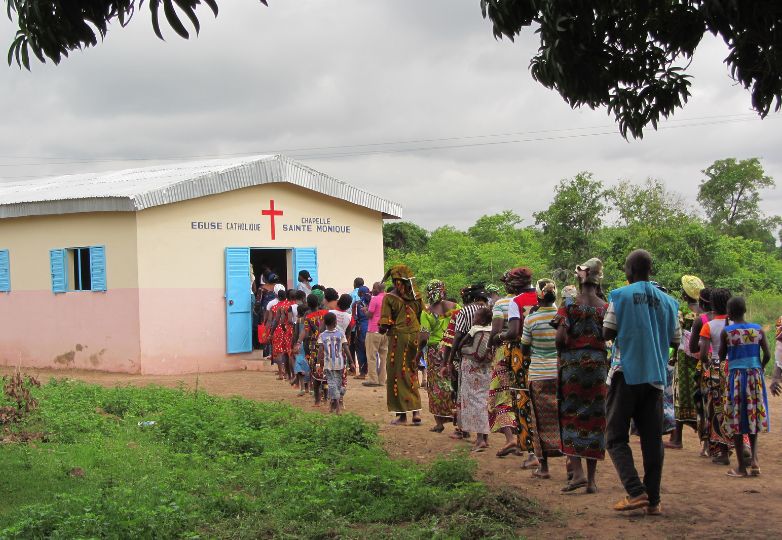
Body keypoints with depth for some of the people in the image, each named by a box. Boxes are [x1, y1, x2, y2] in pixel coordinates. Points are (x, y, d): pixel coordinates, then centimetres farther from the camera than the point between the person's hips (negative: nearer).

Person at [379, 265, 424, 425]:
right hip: (415, 338, 4)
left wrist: (383, 330, 8)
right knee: (412, 374, 15)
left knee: (397, 375, 4)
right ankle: (416, 411, 7)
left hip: (398, 338, -4)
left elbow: (385, 324, -11)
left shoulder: (390, 298, -9)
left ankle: (402, 414, 5)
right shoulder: (416, 296, 3)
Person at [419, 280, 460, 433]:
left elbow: (424, 336, -12)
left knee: (437, 386, 6)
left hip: (435, 351, -2)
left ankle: (439, 422, 7)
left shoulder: (427, 312, -8)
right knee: (455, 385, 10)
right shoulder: (455, 307, -1)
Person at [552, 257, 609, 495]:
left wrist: (564, 350, 8)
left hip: (571, 366, -2)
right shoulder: (606, 307, 1)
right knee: (594, 418, 7)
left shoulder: (569, 305, -4)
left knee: (571, 416, 7)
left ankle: (578, 472, -6)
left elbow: (560, 338, -12)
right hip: (598, 366, 2)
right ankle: (591, 479, 10)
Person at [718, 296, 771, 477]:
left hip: (736, 376, -3)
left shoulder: (726, 332, -8)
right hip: (755, 375, 3)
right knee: (753, 418, 16)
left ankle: (742, 467, 5)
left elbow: (721, 357, -1)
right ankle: (754, 459, 2)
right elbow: (767, 355, 0)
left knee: (736, 421, 3)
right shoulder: (758, 330, 1)